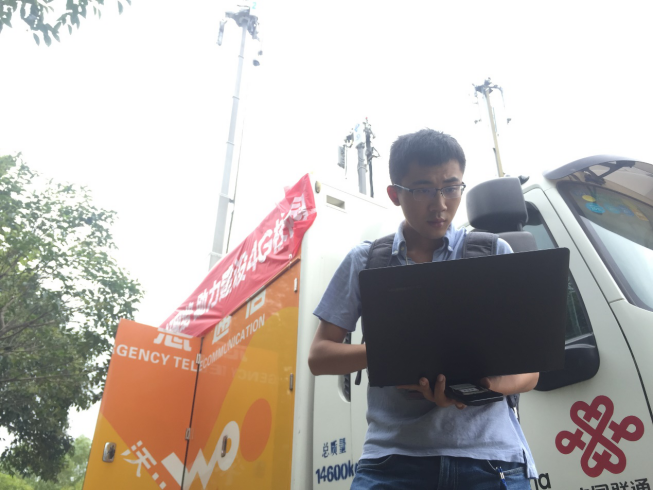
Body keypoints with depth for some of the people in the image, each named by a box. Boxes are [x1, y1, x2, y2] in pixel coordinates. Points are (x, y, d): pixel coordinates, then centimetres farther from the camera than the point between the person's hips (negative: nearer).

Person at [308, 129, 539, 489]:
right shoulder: (365, 261, 8)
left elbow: (528, 371, 5)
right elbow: (319, 356, 6)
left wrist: (481, 385, -18)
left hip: (488, 453, 0)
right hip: (394, 453, 1)